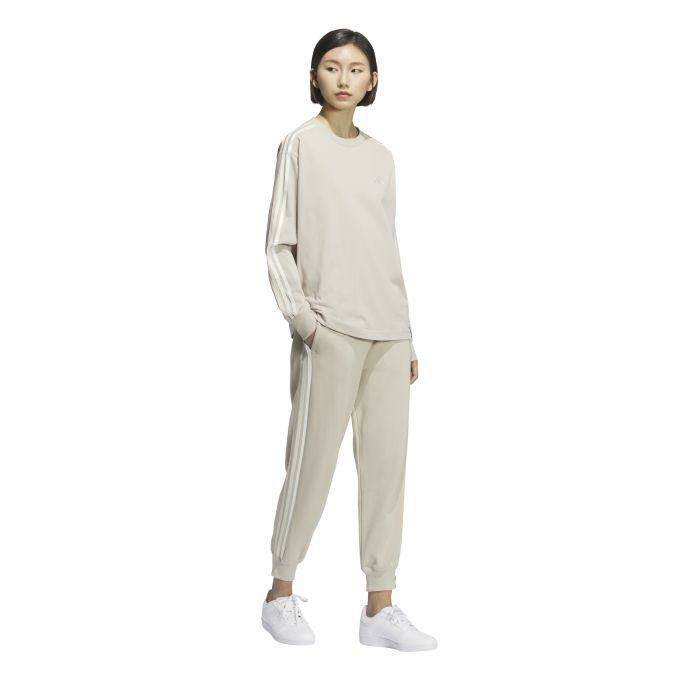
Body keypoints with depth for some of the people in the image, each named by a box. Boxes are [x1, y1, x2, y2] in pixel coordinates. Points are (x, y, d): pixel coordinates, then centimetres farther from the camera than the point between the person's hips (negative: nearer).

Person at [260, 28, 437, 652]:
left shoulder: (381, 156, 16)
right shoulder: (300, 145, 1)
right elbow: (278, 245, -2)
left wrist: (408, 336, 14)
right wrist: (300, 317, -14)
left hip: (389, 333, 5)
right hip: (330, 331, -5)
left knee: (387, 462, 4)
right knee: (313, 462, -3)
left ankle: (380, 607, 11)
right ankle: (281, 595, 14)